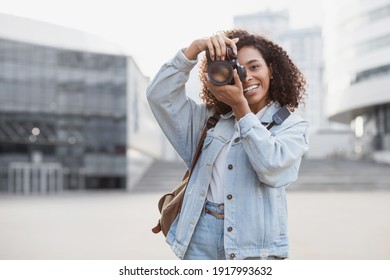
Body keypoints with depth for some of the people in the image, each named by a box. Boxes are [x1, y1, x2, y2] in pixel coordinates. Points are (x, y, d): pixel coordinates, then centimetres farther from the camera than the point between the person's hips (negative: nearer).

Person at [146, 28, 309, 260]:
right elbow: (160, 95, 7)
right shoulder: (210, 120, 15)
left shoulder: (292, 125, 7)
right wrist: (195, 48, -3)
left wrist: (240, 106, -12)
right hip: (200, 239, 3)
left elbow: (271, 166, -12)